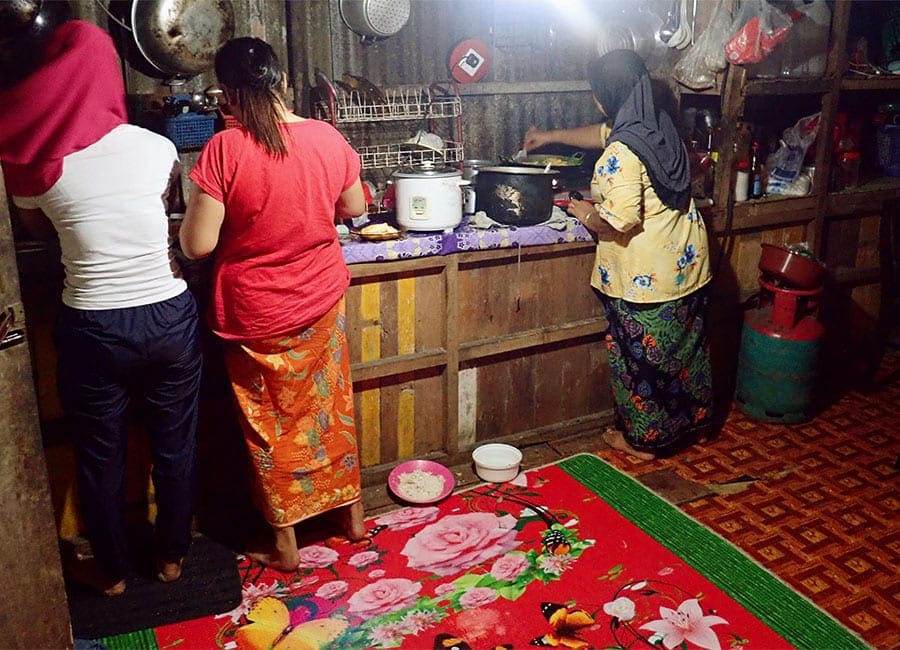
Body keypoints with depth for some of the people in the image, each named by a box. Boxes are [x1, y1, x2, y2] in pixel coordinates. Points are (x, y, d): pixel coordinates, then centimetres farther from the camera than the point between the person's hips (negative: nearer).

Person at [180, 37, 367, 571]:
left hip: (256, 312, -3)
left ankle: (285, 543, 28)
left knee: (271, 424, 13)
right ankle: (353, 513, 37)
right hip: (322, 301, 4)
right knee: (332, 406, 21)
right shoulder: (328, 137, -7)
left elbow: (197, 245, -18)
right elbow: (354, 207, 8)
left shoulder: (225, 149, -20)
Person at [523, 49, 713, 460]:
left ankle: (643, 439, 25)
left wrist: (586, 214, -9)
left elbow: (619, 223, -29)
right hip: (686, 262, 9)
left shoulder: (622, 153, -24)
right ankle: (687, 422, 39)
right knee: (682, 346, 21)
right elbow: (604, 134, 23)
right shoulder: (657, 126, 5)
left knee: (641, 355, 9)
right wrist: (551, 136, 31)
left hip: (646, 277, -8)